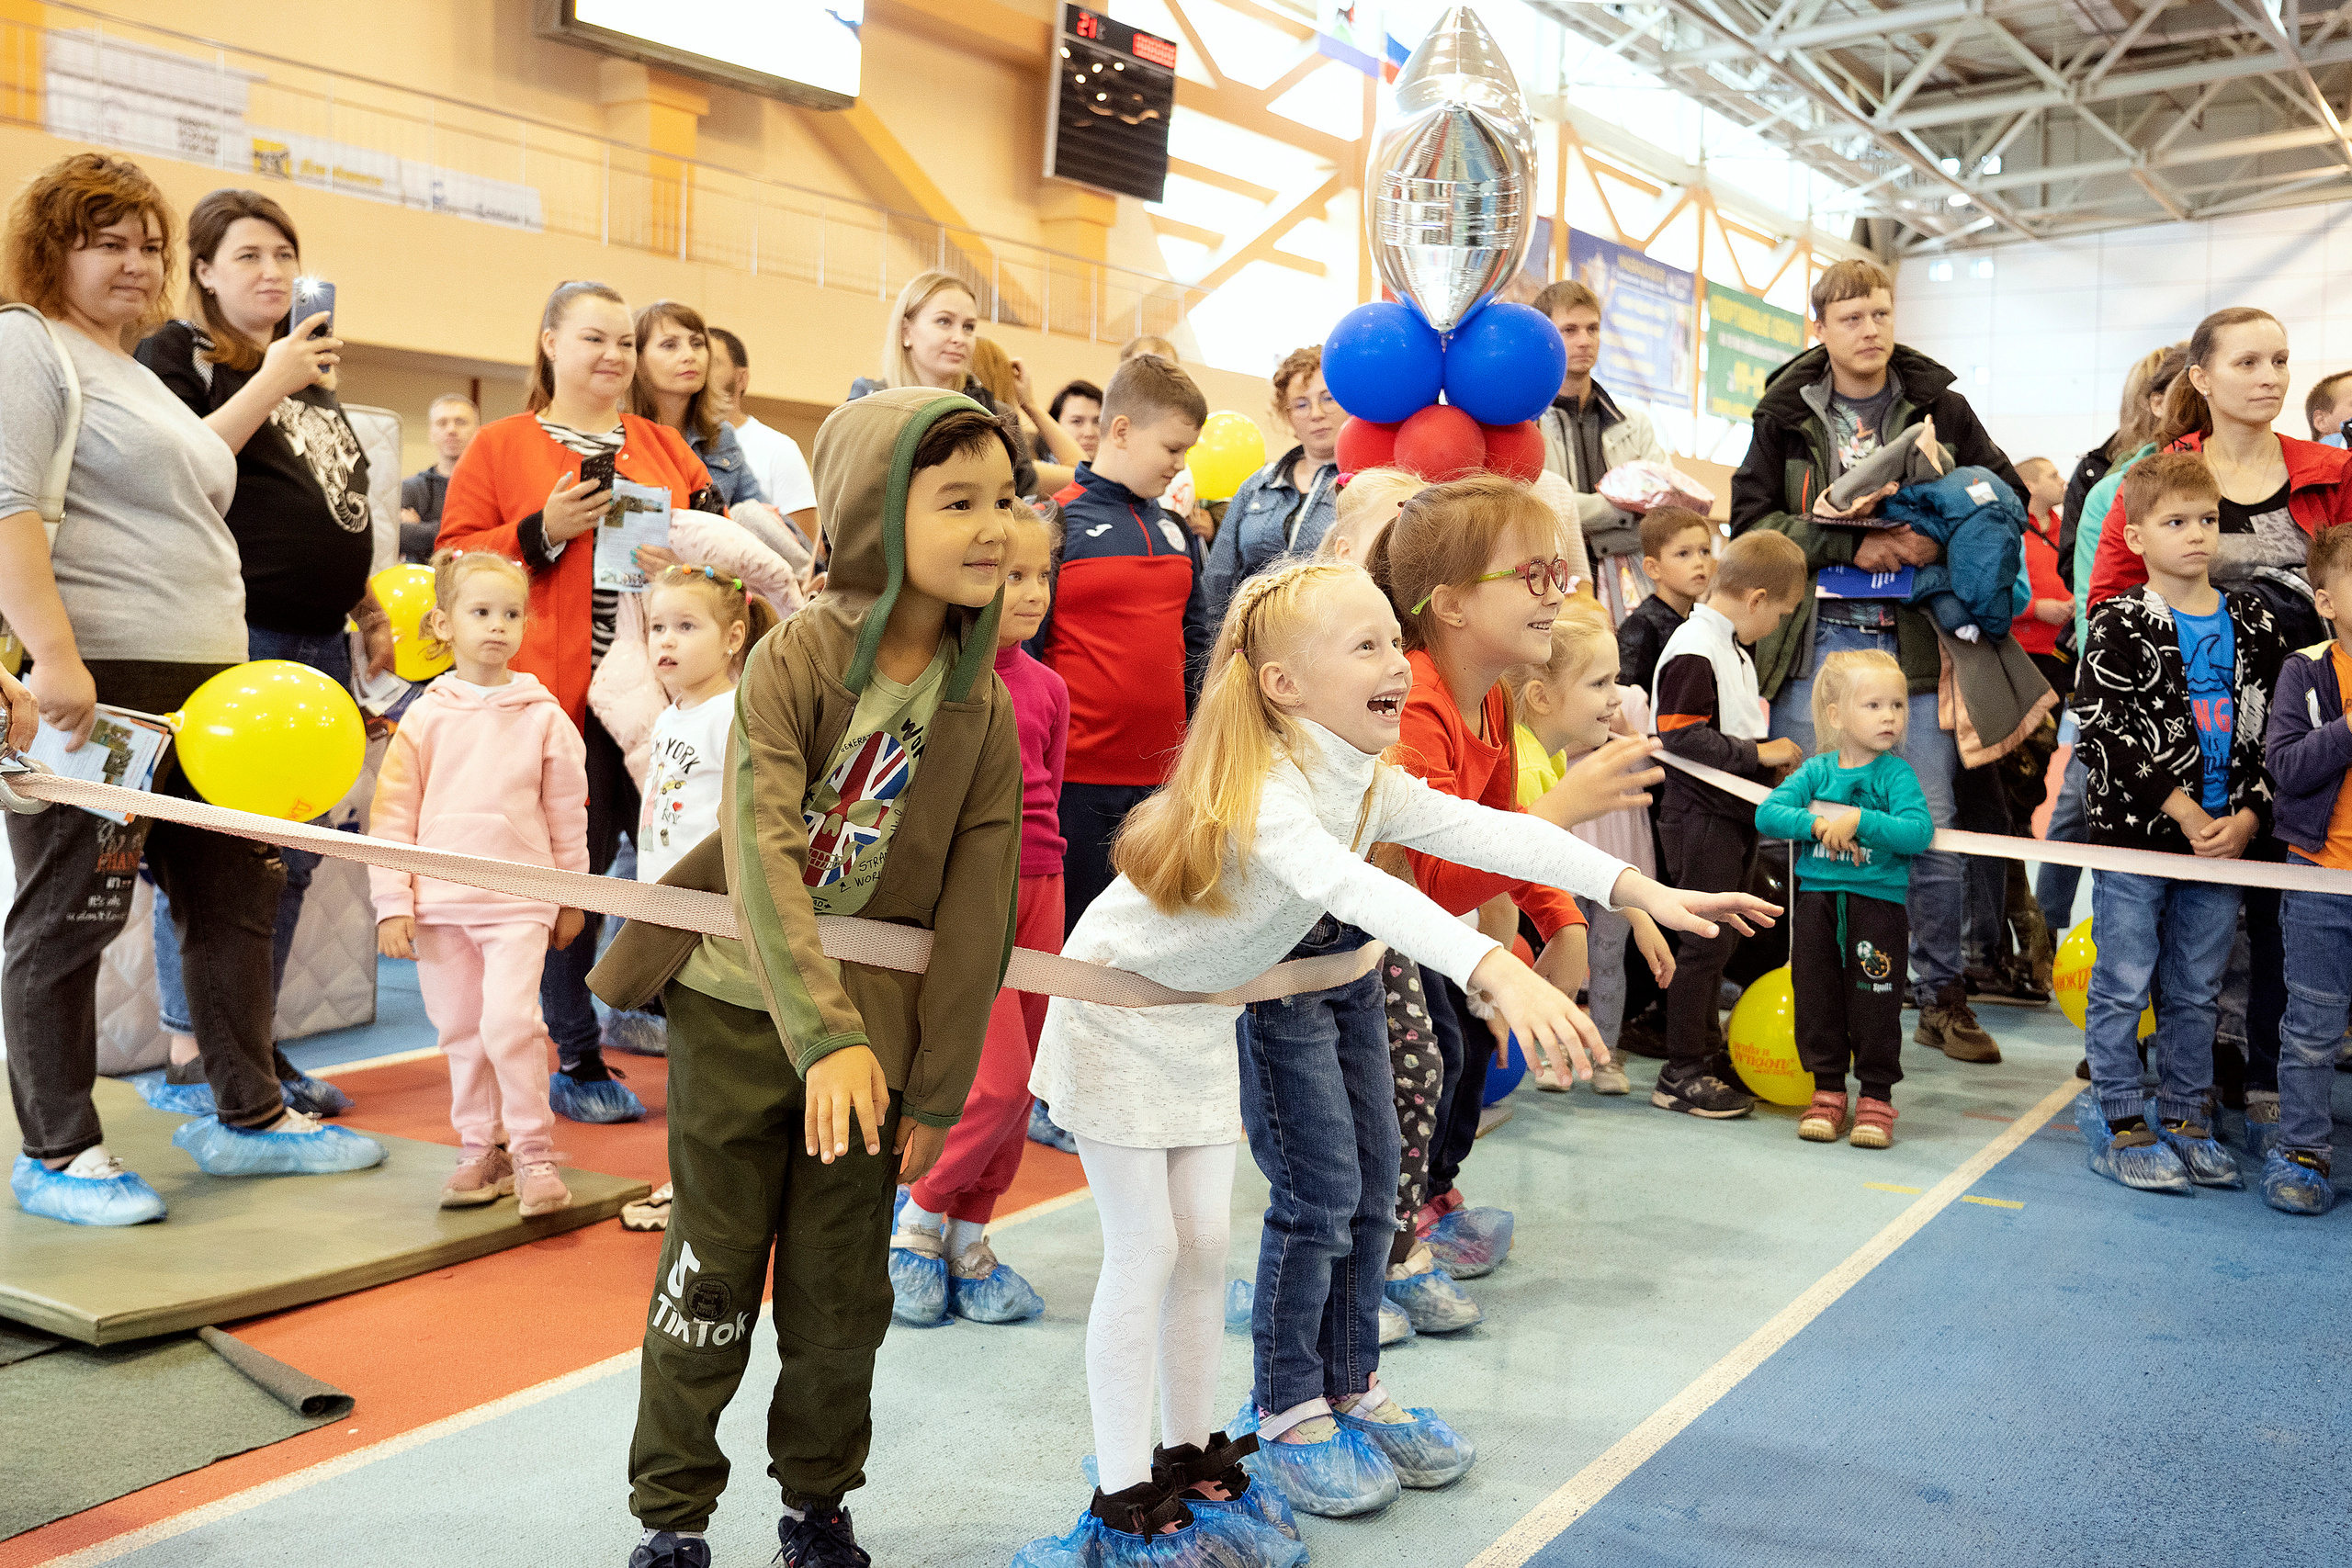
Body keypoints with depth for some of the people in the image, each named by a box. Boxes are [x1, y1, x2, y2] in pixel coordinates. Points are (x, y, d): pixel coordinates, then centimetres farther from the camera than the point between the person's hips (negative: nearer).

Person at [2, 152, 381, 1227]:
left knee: (236, 894, 11)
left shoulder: (138, 373, 25)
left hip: (204, 685, 9)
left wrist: (231, 675, 22)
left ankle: (247, 1117, 22)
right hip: (92, 681, -9)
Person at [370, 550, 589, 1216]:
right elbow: (392, 815, 4)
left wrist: (572, 898, 13)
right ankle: (480, 1149, 23)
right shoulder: (425, 717, 3)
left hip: (518, 899, -2)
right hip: (440, 900, 2)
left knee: (510, 1020, -16)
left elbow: (567, 813, 9)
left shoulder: (544, 716, 2)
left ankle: (533, 1152, -3)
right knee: (461, 1031, 9)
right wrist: (392, 904, 0)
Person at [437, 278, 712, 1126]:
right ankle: (578, 1062, 14)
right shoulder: (500, 446, 7)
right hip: (560, 697, -3)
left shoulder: (666, 446, 18)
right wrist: (545, 530, -11)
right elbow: (457, 561, 1)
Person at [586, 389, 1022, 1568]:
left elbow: (975, 915, -2)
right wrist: (823, 1033, -33)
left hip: (870, 1025, 3)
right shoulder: (793, 659, -14)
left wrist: (937, 1090, -2)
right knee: (710, 1277, 8)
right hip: (742, 1008, -2)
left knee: (842, 1293, 11)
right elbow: (761, 854, -24)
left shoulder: (983, 710, -5)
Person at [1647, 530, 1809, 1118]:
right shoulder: (1694, 652, -19)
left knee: (1716, 941, 18)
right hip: (1702, 820, -10)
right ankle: (1682, 1074, 4)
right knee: (1704, 942, -5)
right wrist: (1759, 754, -20)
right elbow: (1683, 739, -25)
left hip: (1733, 815, 10)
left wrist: (1767, 756, 12)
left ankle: (1709, 1056, 29)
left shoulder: (1730, 648, 15)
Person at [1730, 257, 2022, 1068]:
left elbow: (2009, 499, 10)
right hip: (1814, 639, 0)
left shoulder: (1939, 407, 9)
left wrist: (1938, 539, -9)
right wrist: (1850, 544, -13)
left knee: (1931, 826, 1)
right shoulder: (1786, 412, 6)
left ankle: (1942, 996, 17)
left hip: (1914, 639, 1)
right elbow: (1751, 523, -2)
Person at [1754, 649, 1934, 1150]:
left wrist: (1860, 820, -24)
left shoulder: (1896, 773, -4)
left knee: (1875, 1003, 2)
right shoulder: (1816, 771, 4)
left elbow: (1919, 831, -17)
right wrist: (1818, 824, -20)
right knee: (1818, 997, 8)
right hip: (1817, 897, 3)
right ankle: (1828, 1090, 21)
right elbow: (1767, 814, -6)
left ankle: (1876, 1097, 15)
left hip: (1878, 900, -3)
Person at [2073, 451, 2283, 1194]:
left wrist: (2246, 817, -5)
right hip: (2134, 834, -4)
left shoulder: (2252, 624, 7)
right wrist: (2182, 810, -15)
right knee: (2123, 986, 3)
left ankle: (2185, 1118, 25)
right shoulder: (2119, 626, -7)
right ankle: (2119, 1123, 13)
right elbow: (2106, 729, -15)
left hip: (2223, 839, 4)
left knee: (2196, 991, 14)